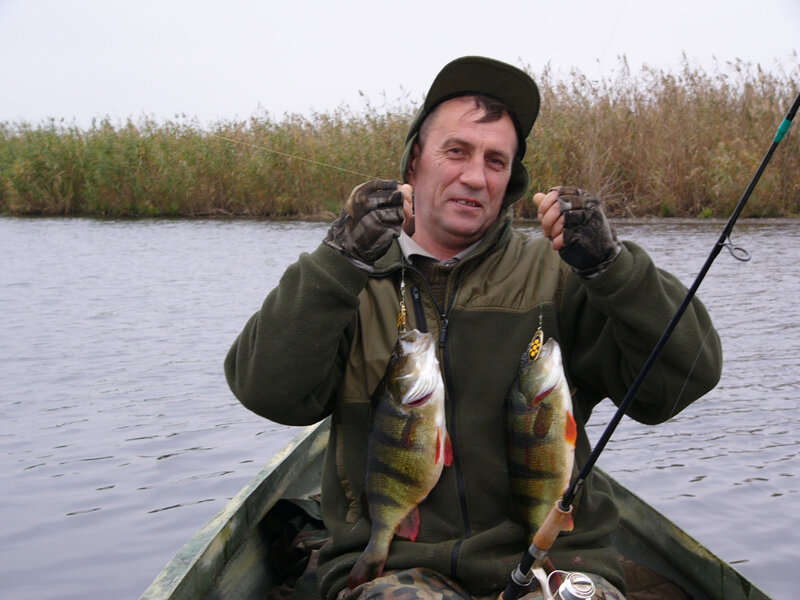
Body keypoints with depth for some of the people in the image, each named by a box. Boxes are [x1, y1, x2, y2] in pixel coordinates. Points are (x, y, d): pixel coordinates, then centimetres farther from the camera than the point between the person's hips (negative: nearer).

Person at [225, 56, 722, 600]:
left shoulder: (556, 275, 4)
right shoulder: (357, 282, 5)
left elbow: (684, 378, -3)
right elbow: (268, 392, -10)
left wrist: (610, 264, -18)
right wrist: (341, 260, -20)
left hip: (550, 556, 1)